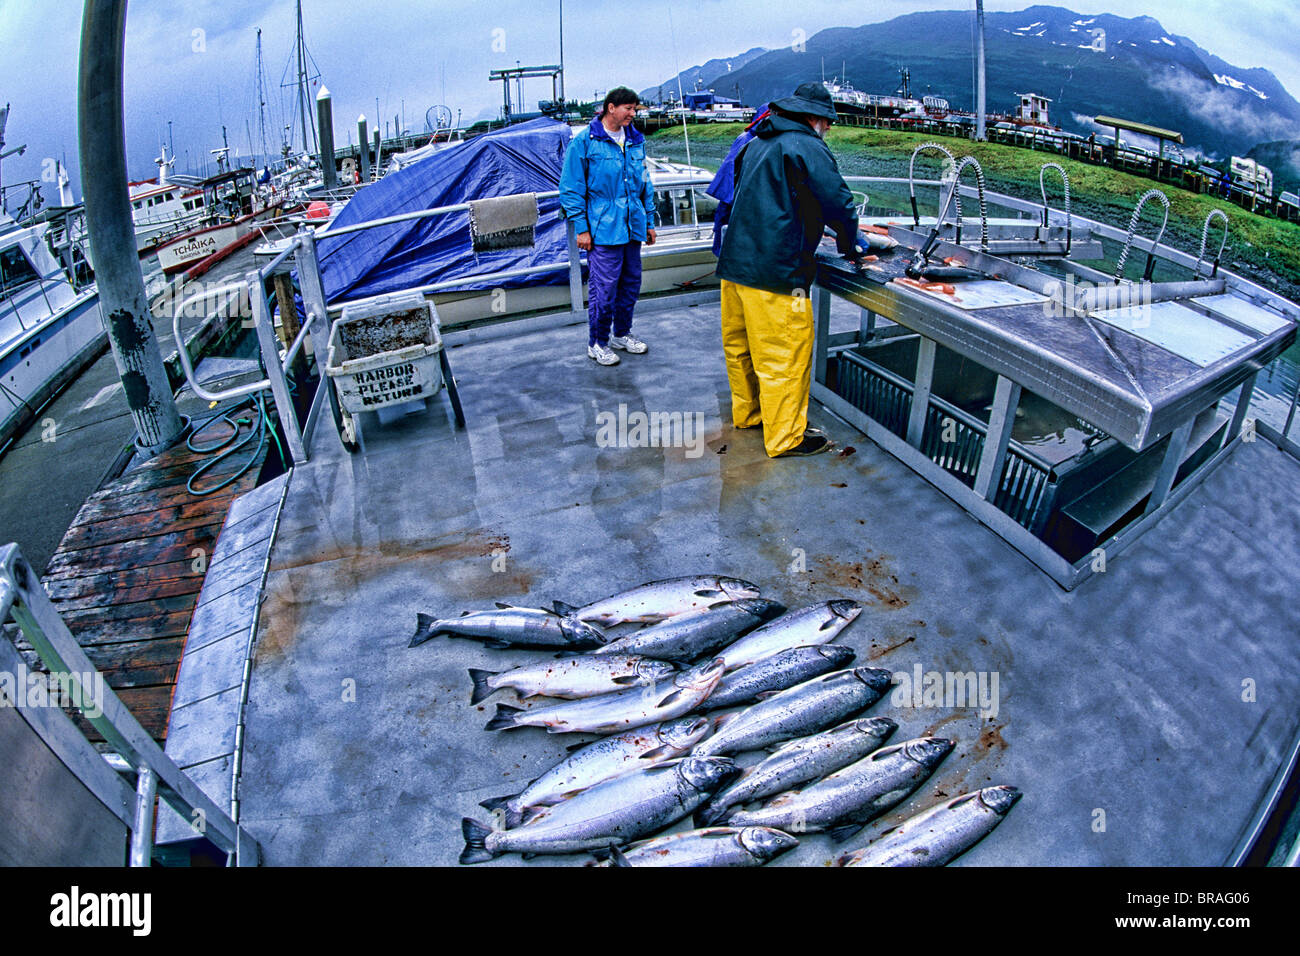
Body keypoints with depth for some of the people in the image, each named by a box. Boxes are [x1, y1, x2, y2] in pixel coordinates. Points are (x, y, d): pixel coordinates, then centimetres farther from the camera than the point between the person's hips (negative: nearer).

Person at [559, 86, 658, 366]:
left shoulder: (636, 140, 13)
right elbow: (571, 188, -5)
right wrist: (581, 228, -10)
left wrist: (649, 220, 17)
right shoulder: (584, 142, -6)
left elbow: (645, 183, 21)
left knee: (631, 282, 13)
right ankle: (597, 343, 10)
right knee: (604, 288, -5)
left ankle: (622, 333, 31)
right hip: (602, 230, -6)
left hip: (632, 227, 6)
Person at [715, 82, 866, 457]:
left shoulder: (757, 144, 18)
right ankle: (785, 437, 9)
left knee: (741, 345, 18)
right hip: (774, 271, -9)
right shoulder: (808, 148, -8)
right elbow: (838, 203, -9)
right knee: (785, 355, 0)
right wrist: (850, 245, 9)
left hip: (735, 262, 9)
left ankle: (747, 412, 36)